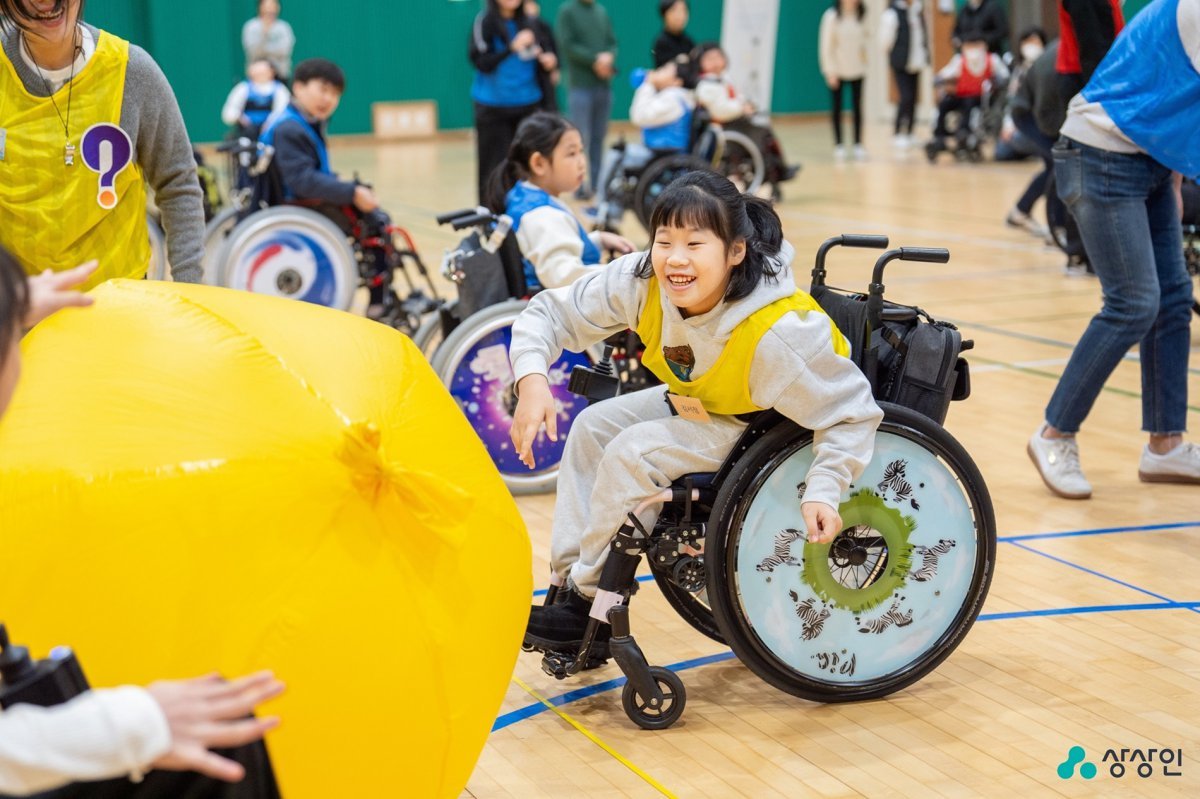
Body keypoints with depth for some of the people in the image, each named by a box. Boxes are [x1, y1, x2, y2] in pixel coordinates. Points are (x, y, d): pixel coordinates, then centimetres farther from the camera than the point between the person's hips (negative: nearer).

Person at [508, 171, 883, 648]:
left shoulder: (777, 333, -38)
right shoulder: (641, 282, -23)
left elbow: (852, 412, -28)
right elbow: (550, 313, -15)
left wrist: (824, 490, -41)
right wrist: (532, 379, -33)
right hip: (697, 400, 7)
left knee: (632, 451, -23)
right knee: (593, 427, -4)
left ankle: (592, 605, -8)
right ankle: (569, 582, 4)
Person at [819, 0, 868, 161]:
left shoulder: (859, 16, 4)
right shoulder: (832, 16, -8)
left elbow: (862, 41, 13)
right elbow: (826, 45, -8)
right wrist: (830, 70, -10)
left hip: (856, 69, 3)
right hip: (838, 69, -3)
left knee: (857, 107, 1)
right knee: (837, 107, 4)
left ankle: (858, 145, 5)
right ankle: (838, 145, 11)